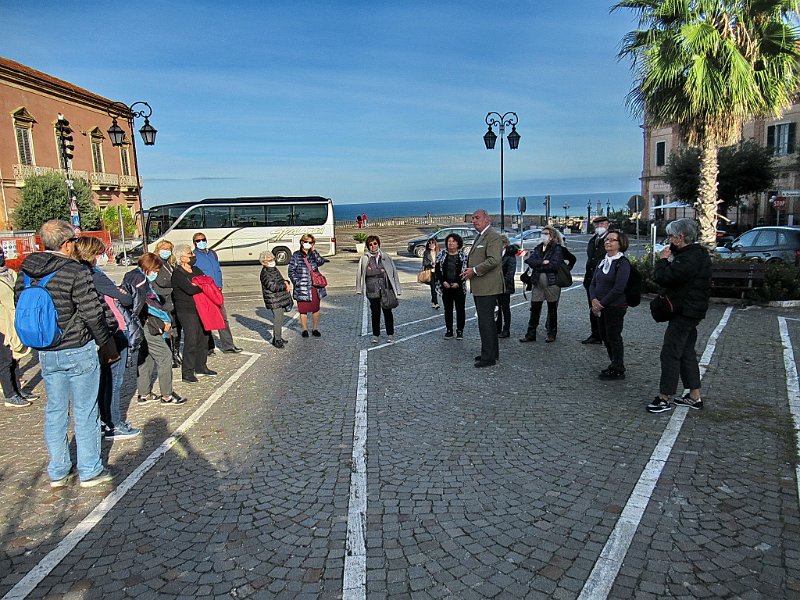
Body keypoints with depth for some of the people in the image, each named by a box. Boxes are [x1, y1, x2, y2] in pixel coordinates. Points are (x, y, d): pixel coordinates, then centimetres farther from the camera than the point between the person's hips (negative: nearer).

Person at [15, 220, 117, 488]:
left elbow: (20, 308, 10)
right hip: (79, 352, -6)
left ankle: (57, 472, 26)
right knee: (85, 412, 5)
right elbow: (92, 314, -16)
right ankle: (90, 471, 16)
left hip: (46, 353, 6)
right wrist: (107, 344, -3)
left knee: (55, 411, 16)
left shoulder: (26, 271, 2)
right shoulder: (76, 272, -17)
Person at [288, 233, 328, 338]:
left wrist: (313, 251, -12)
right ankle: (304, 329, 21)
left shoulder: (313, 254, 8)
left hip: (315, 287, 3)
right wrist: (297, 283, -9)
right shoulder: (296, 255, -2)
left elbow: (321, 262, -11)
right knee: (303, 309, 5)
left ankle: (315, 328, 24)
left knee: (316, 309, 10)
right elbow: (291, 271, -1)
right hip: (303, 288, -3)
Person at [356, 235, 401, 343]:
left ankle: (390, 334, 18)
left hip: (385, 290, 0)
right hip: (372, 290, 0)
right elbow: (360, 273, 4)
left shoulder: (386, 257, 4)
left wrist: (396, 290, 4)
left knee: (387, 312, 5)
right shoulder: (364, 258, 2)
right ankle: (376, 335, 18)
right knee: (375, 312, 5)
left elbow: (393, 272, 6)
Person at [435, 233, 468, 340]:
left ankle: (460, 331, 11)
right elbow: (437, 270, 2)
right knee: (447, 309, 8)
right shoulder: (441, 254, 4)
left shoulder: (463, 256, 0)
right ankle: (449, 330, 17)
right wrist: (443, 281, -10)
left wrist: (458, 283, -13)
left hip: (459, 287, -2)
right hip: (446, 287, 2)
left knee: (460, 309, 2)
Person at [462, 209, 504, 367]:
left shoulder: (493, 236, -13)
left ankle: (488, 357, -1)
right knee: (487, 321, 17)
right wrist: (469, 270, 11)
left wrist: (474, 270, -19)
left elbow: (494, 260, -23)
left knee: (485, 322, -7)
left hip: (487, 288, -11)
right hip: (479, 288, 11)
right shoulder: (480, 237, 19)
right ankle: (493, 352, 28)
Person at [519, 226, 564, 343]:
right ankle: (531, 334, 11)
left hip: (552, 282, -5)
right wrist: (543, 262, -17)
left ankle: (552, 334, 20)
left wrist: (537, 265, -11)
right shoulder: (538, 248, 12)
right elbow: (530, 261, -3)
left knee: (552, 309, 8)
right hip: (538, 282, 5)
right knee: (534, 308, 4)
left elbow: (554, 265, -18)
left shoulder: (557, 249, -4)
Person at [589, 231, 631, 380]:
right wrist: (594, 300, -8)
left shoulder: (622, 263, -12)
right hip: (601, 306, 8)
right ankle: (614, 365, 31)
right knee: (604, 336, 15)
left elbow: (618, 288, -19)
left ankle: (618, 371, 12)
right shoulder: (603, 261, 12)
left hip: (615, 306, -8)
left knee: (613, 337, -1)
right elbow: (593, 283, 9)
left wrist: (601, 303, -16)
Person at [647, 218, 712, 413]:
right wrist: (669, 259, 2)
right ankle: (694, 397, 24)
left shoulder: (689, 258, -23)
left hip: (684, 313, -11)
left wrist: (663, 260, -9)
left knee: (670, 353, -4)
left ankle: (664, 398, 2)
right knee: (687, 353, 16)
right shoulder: (699, 253, 11)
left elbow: (662, 277, -25)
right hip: (692, 311, 11)